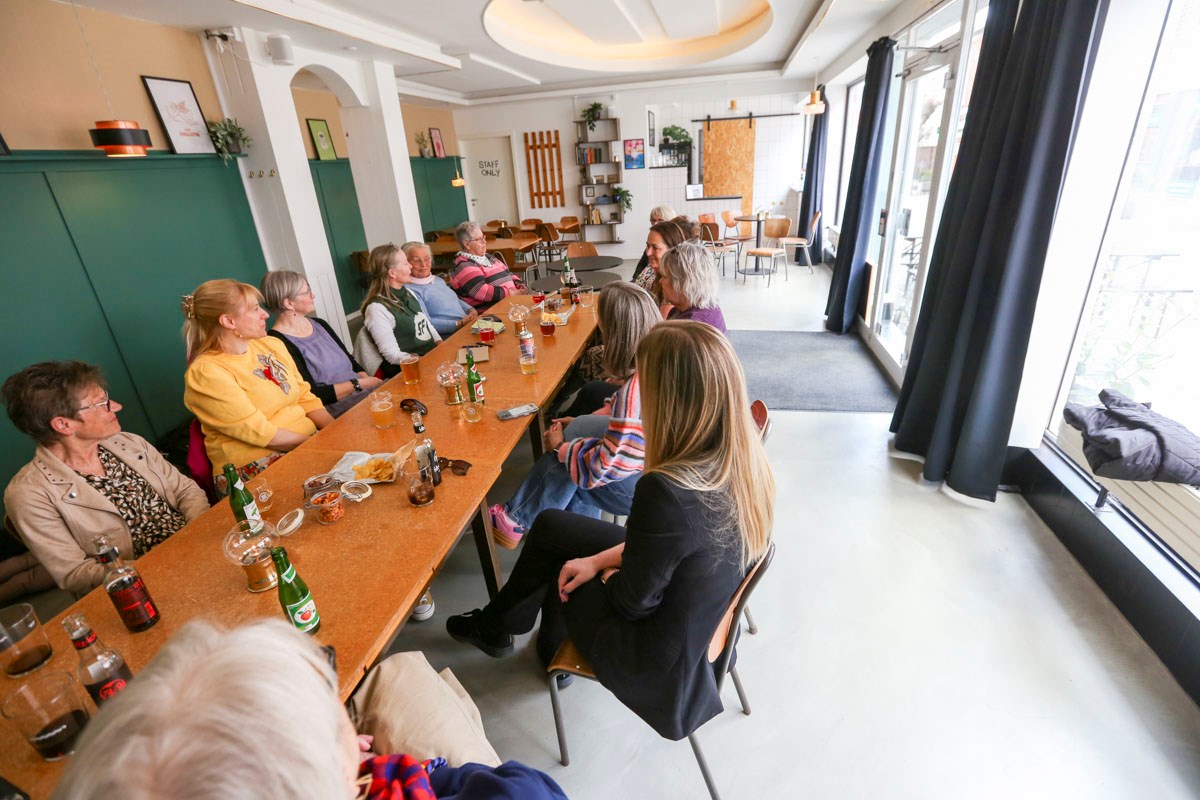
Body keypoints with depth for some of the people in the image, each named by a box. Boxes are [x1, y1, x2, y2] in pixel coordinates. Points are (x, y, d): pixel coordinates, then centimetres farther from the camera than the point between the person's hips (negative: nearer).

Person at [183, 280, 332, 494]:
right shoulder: (206, 372, -11)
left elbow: (305, 398, 8)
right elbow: (261, 434, -15)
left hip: (306, 444, 7)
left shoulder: (271, 345, 10)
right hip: (254, 468, -7)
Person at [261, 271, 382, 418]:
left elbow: (351, 361, 17)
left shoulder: (319, 324, 14)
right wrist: (358, 384, -12)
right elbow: (312, 396, -13)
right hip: (334, 408, -8)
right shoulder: (279, 343, -9)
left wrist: (367, 379, -3)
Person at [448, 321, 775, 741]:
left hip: (657, 657, -6)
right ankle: (497, 624, 42)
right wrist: (601, 559, 3)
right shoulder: (742, 458, -15)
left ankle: (495, 628, 51)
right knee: (549, 525, 16)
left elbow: (633, 600, -22)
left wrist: (605, 572, -1)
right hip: (703, 608, 6)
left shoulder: (667, 491, -39)